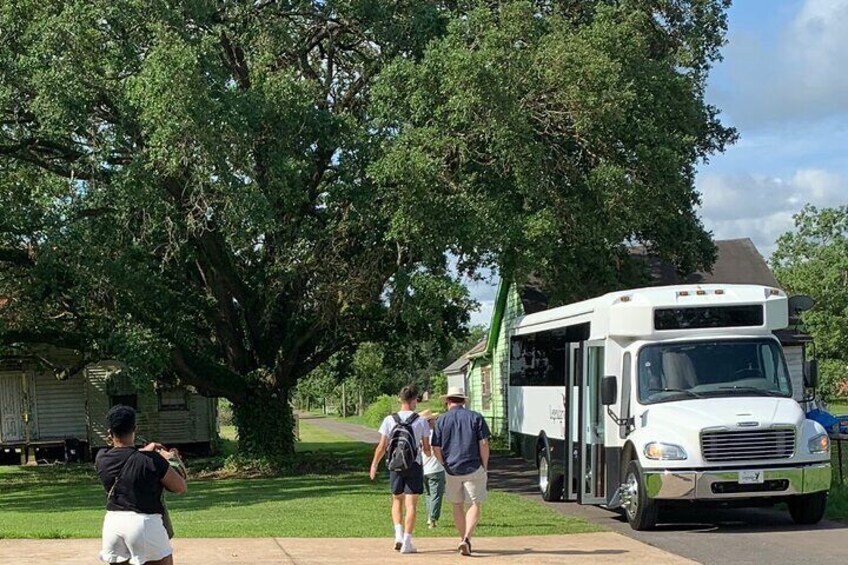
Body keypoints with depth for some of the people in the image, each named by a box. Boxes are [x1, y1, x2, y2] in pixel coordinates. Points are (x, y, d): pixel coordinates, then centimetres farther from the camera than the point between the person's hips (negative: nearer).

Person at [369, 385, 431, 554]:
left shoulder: (389, 420, -2)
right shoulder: (421, 422, -5)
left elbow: (382, 446, -2)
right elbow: (427, 449, -1)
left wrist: (374, 464, 11)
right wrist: (427, 452, 23)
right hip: (414, 466, -2)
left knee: (397, 501, 18)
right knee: (411, 504, 2)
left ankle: (399, 534, 2)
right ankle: (407, 542, -2)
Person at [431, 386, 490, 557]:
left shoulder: (442, 420, 2)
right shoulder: (475, 417, -1)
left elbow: (436, 449, 2)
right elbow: (484, 444, -5)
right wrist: (485, 467, 5)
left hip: (451, 470, 2)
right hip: (473, 469, -2)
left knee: (457, 506, 16)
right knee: (475, 505, 0)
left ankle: (463, 538, 24)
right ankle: (466, 538, -18)